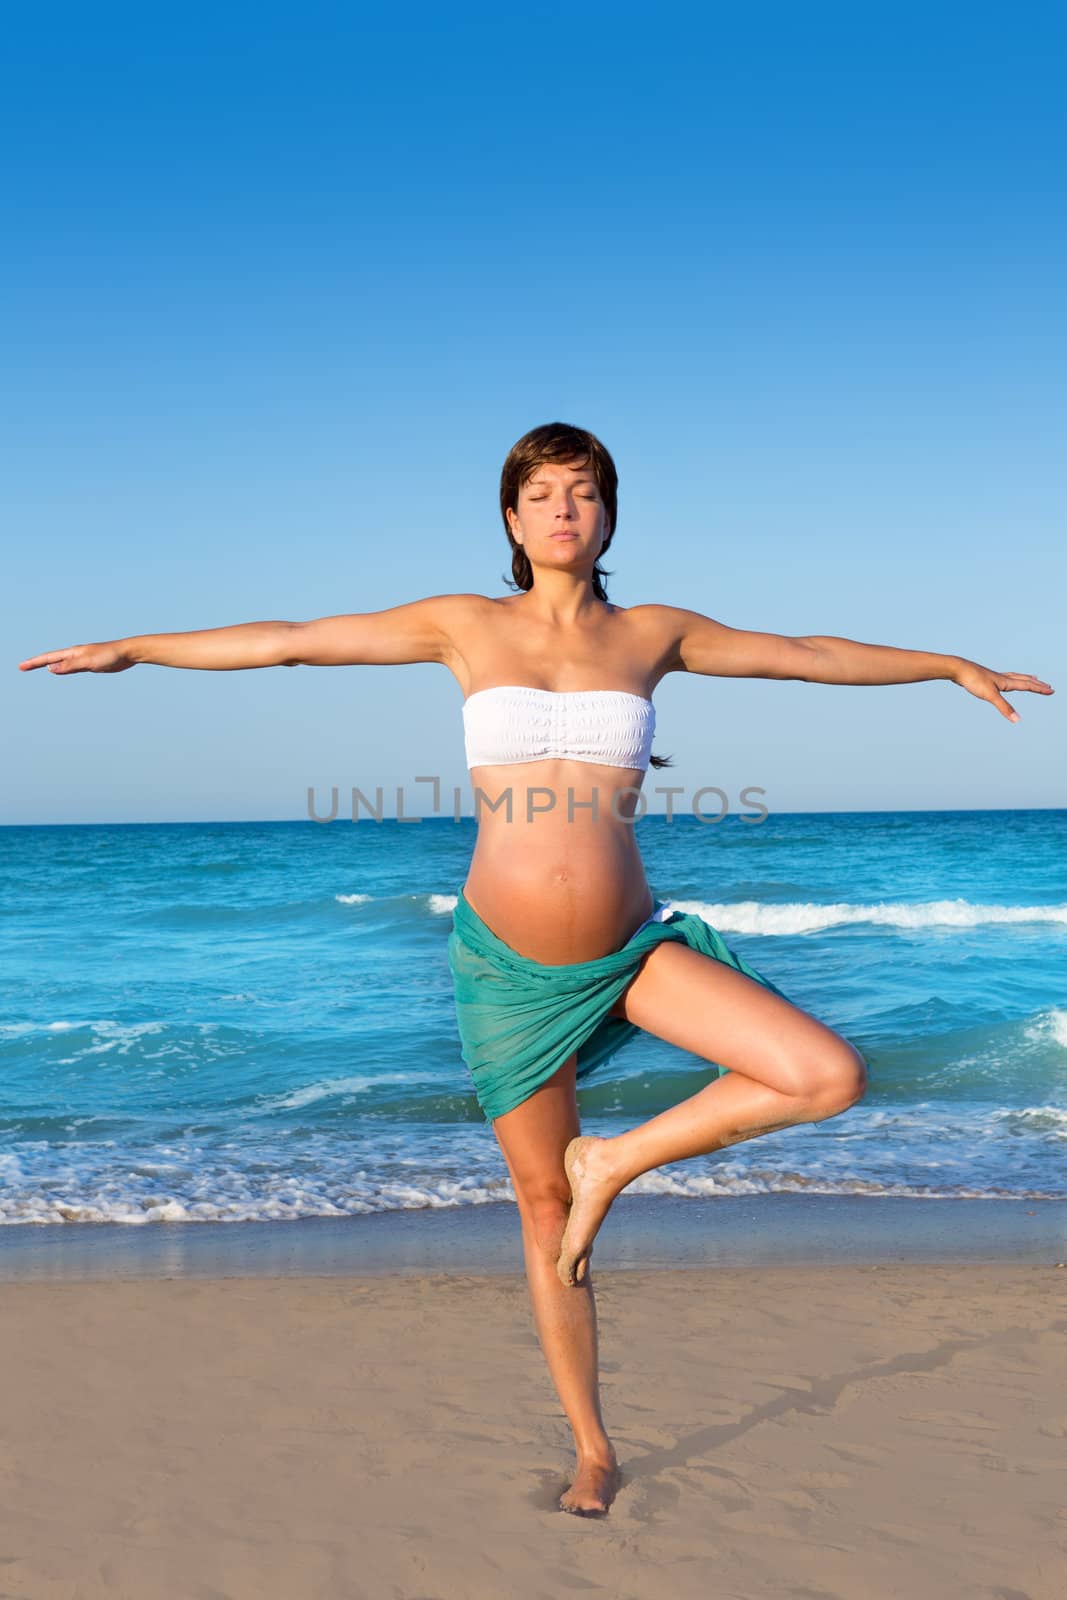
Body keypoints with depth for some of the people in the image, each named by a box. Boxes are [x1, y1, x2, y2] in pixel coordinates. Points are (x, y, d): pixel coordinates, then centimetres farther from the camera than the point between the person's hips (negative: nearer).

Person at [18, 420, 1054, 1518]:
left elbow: (810, 655, 15)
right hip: (508, 962, -1)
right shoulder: (465, 625, 1)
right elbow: (286, 641, 7)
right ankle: (593, 1451, 29)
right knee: (543, 1204, 9)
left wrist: (953, 665, 23)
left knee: (832, 1077, -16)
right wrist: (131, 648, 11)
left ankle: (614, 1162, 5)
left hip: (631, 949, 1)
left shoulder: (653, 634, 4)